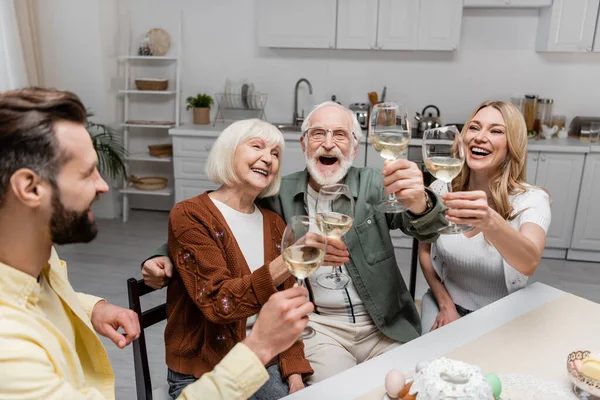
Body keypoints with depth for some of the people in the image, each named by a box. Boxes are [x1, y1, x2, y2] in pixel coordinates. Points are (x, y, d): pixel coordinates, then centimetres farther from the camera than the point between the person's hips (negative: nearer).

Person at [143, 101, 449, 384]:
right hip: (317, 325, -1)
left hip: (385, 326, 2)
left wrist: (420, 202, -44)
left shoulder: (374, 185, -4)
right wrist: (167, 257, -18)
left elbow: (424, 227, -19)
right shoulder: (279, 195, -4)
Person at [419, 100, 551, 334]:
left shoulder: (531, 199, -17)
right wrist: (445, 305, -5)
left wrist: (490, 222, -55)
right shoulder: (441, 188, -9)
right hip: (446, 302, 1)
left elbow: (529, 264, -37)